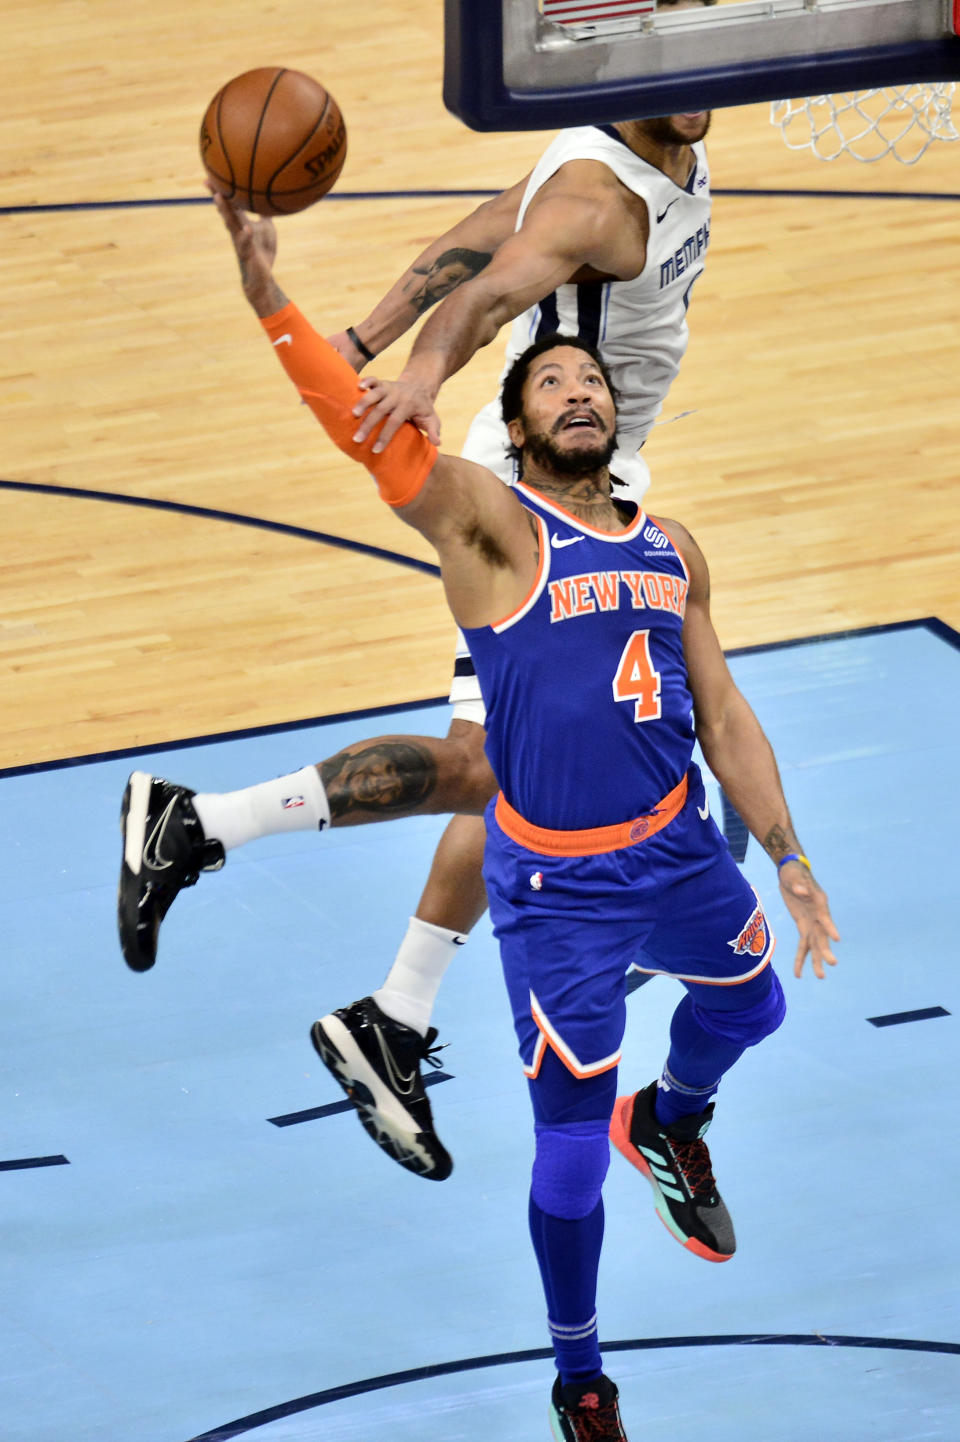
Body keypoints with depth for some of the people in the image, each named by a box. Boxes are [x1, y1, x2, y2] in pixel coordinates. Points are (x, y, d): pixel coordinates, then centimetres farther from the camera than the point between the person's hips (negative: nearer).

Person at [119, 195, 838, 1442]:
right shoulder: (491, 526, -13)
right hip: (556, 889, -5)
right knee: (570, 1158, -1)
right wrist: (265, 287, -40)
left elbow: (720, 713, 12)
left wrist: (788, 859, 8)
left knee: (749, 1004, 30)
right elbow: (363, 424, -27)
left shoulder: (672, 550, 5)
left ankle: (672, 1125, 64)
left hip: (680, 848, 5)